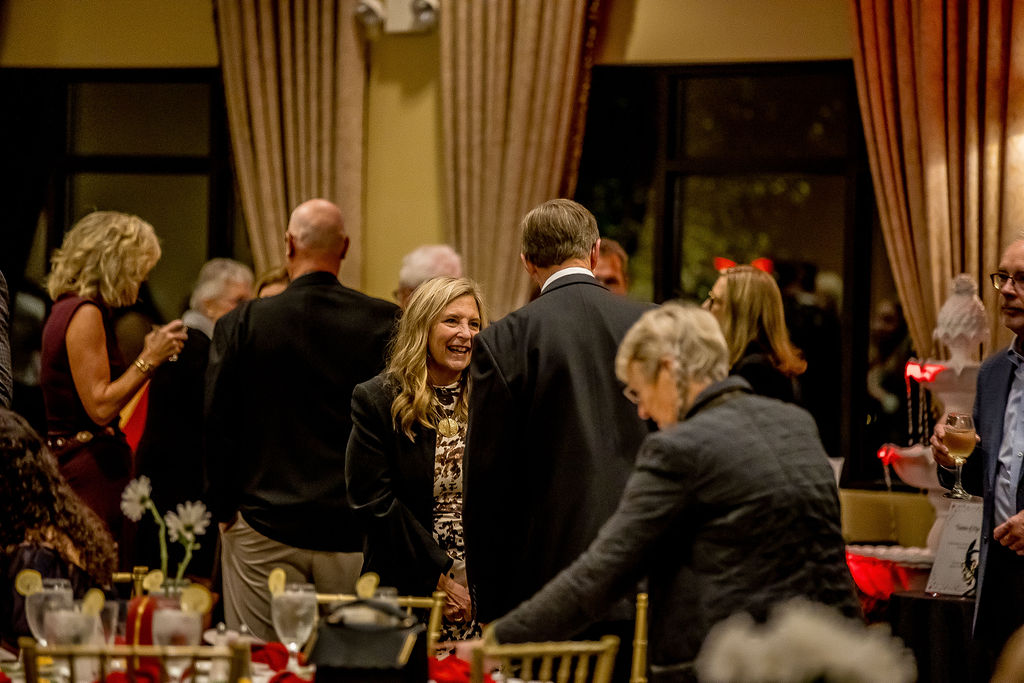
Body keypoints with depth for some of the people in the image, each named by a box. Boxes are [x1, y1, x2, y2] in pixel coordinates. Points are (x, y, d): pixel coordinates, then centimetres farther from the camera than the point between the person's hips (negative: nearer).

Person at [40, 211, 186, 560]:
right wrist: (149, 359, -10)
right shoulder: (86, 314, -14)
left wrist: (149, 356, 21)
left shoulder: (67, 309, 17)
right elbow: (101, 407, -17)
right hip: (90, 474, -10)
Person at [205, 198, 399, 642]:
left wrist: (224, 508, 9)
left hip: (264, 527, -1)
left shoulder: (242, 323, -5)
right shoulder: (385, 323, -3)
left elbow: (218, 424, -1)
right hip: (356, 532, 1)